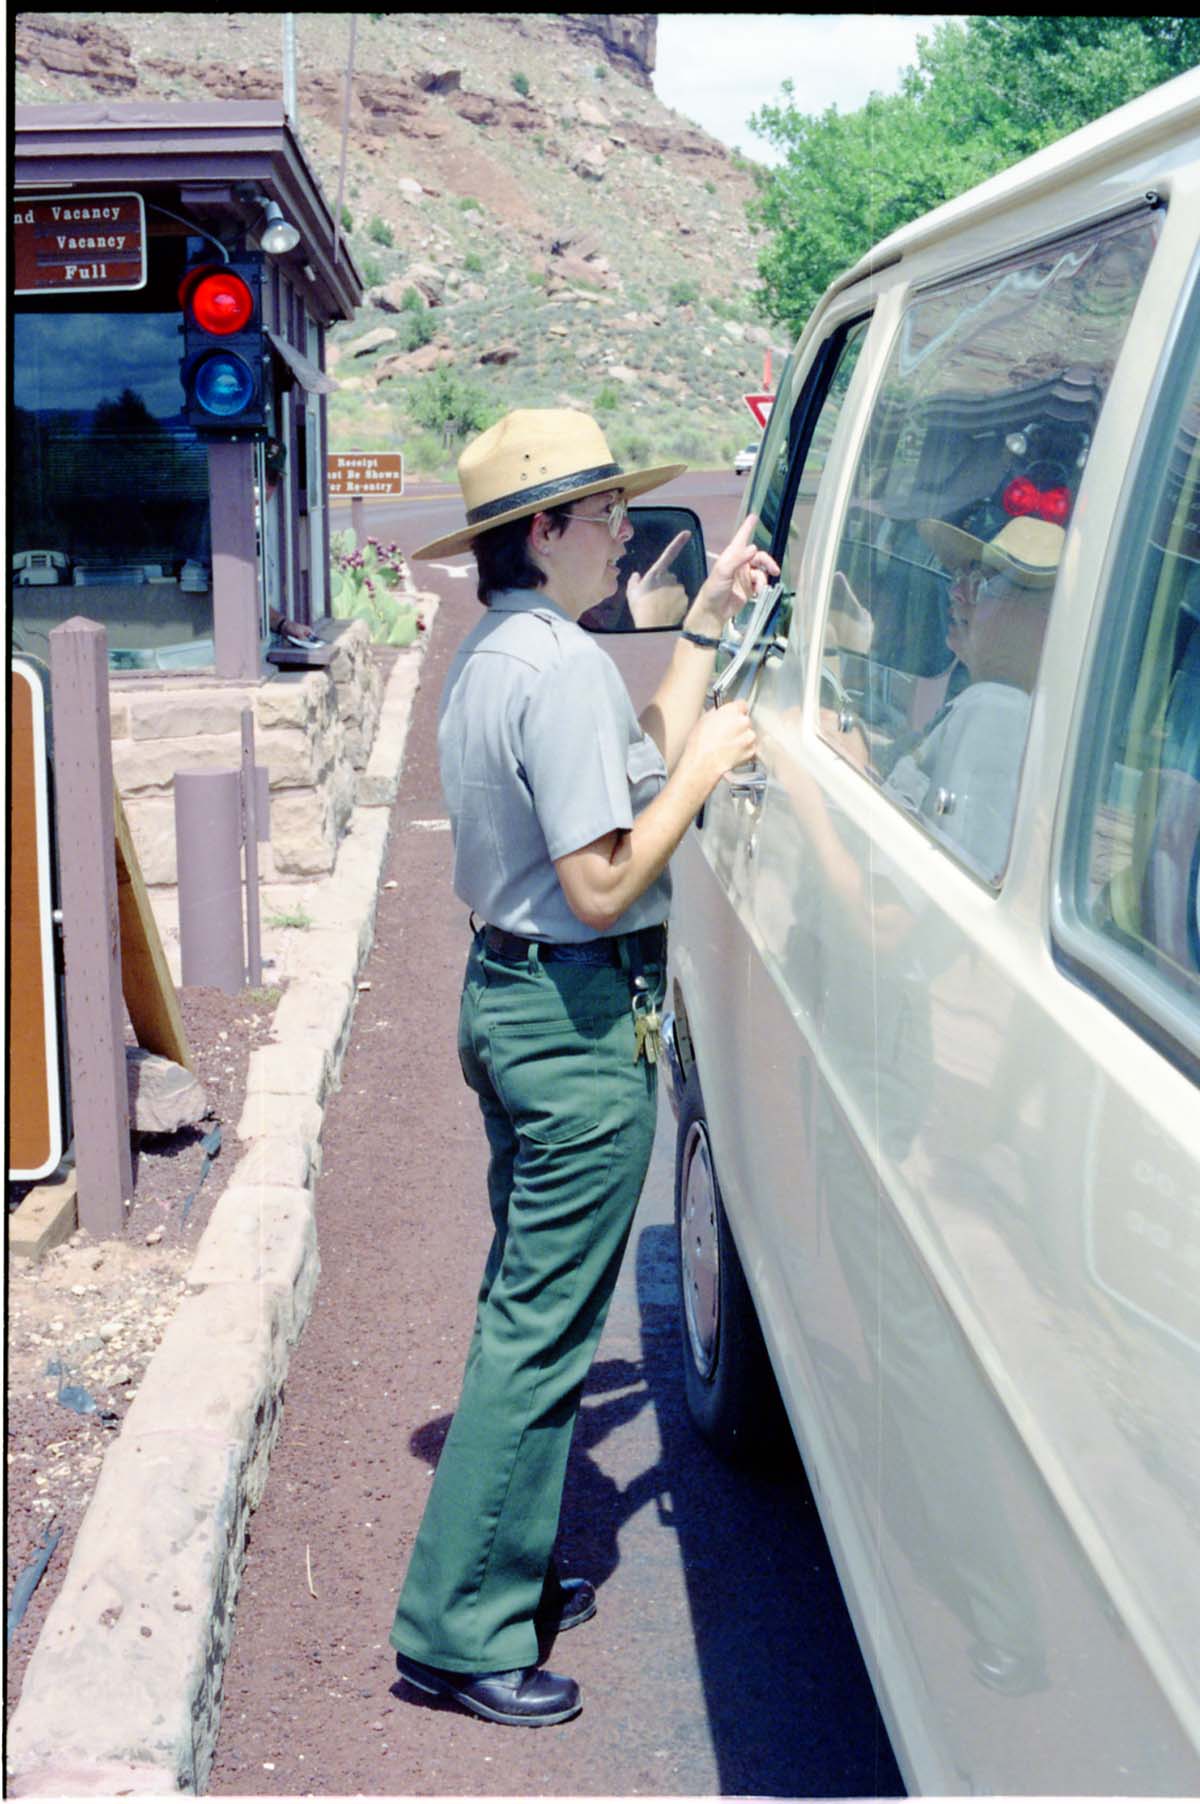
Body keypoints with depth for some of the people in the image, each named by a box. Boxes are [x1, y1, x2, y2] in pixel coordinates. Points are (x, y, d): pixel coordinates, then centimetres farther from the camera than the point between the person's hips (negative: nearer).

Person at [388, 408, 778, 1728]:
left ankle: (512, 1575, 33)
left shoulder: (490, 655, 12)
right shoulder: (560, 667, -20)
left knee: (527, 1304, 19)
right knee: (543, 1325, -2)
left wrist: (704, 628, 14)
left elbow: (640, 764, 15)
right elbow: (604, 884, -23)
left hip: (510, 991, 11)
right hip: (580, 1021, -11)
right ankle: (457, 1630, 8)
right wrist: (703, 771, -13)